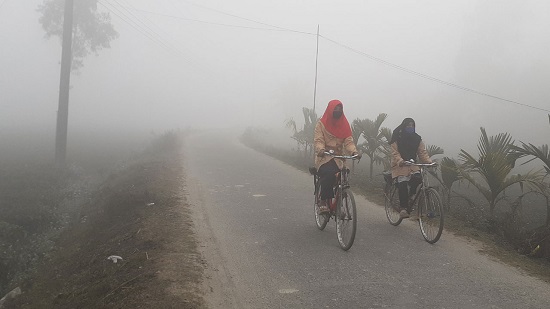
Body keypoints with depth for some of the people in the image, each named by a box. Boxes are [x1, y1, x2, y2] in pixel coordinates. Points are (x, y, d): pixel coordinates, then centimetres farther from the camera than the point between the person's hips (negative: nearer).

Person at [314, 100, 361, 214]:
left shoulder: (344, 124, 12)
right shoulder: (321, 123, 2)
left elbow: (348, 141, 1)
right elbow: (318, 140, -8)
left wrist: (354, 151, -19)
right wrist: (320, 150, -31)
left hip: (338, 158, 4)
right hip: (324, 158, -3)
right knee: (329, 174, -32)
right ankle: (323, 202, -20)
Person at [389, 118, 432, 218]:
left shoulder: (417, 138, 10)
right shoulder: (397, 137, -2)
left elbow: (422, 152, 3)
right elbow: (394, 152, -10)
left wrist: (429, 161, -15)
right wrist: (400, 160, -30)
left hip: (412, 164, 3)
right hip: (400, 165, -3)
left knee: (417, 178, -25)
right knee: (402, 184, -20)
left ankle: (411, 194, 3)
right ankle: (403, 207, -14)